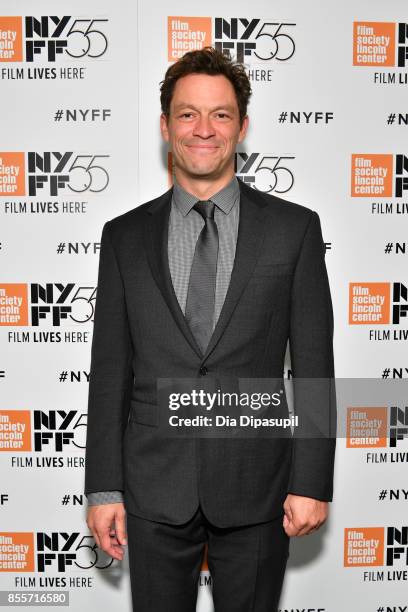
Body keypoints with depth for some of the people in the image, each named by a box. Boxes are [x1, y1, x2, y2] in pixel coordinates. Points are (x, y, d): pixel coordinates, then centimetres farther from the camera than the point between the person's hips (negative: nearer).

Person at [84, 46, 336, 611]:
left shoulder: (294, 227, -1)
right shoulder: (125, 236, 2)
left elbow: (314, 363, -2)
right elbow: (110, 369, 2)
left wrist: (312, 482, -5)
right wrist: (103, 488, 1)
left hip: (256, 487, 0)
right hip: (154, 490, 1)